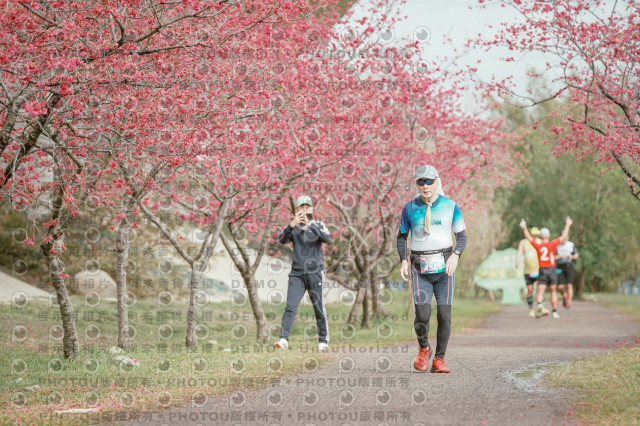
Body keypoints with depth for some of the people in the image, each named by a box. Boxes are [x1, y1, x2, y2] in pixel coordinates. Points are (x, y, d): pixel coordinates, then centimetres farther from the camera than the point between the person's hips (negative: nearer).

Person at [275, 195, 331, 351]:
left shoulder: (318, 225, 7)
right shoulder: (293, 227, 10)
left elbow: (326, 238, -14)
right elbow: (282, 240, -9)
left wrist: (310, 224, -27)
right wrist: (292, 225, -27)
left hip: (315, 272, -1)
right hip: (297, 273, 1)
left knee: (319, 308, 1)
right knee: (290, 307, -11)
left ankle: (323, 341, 12)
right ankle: (283, 339, -18)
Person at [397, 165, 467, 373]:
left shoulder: (450, 206, 3)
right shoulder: (410, 208, 5)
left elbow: (462, 236, 7)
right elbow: (402, 236, 16)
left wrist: (455, 255, -12)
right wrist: (403, 260, 0)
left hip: (443, 266, 0)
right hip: (420, 268, 0)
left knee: (444, 315, -4)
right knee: (422, 314, -13)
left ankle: (439, 359, 8)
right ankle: (423, 349, 14)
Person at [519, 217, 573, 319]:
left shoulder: (538, 245, -5)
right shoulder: (553, 244, -6)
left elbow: (528, 237, 9)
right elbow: (563, 237, 5)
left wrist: (524, 228, 24)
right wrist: (567, 225, 18)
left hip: (542, 271, -1)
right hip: (552, 270, 1)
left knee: (540, 292, -3)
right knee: (553, 292, 12)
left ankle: (540, 305, -32)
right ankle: (555, 312, 11)